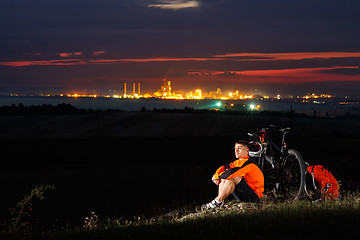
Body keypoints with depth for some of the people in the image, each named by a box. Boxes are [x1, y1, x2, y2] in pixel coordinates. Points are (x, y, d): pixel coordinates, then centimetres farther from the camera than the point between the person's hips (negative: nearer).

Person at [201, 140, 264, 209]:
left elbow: (232, 172, -28)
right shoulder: (238, 162, 12)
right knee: (223, 179, 3)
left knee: (233, 177, -26)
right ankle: (220, 200, -9)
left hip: (254, 196, -9)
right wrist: (216, 175, -15)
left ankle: (217, 202, -21)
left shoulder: (249, 163, -17)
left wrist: (217, 177, -17)